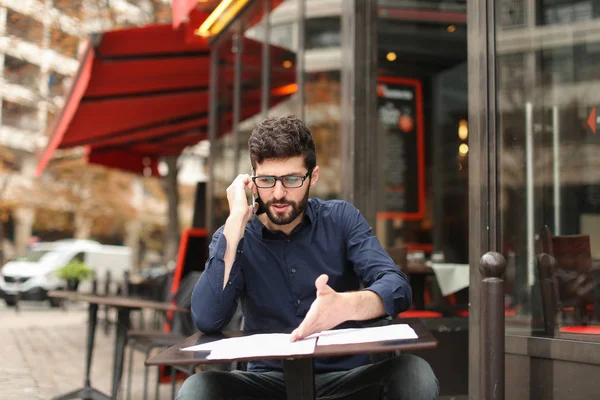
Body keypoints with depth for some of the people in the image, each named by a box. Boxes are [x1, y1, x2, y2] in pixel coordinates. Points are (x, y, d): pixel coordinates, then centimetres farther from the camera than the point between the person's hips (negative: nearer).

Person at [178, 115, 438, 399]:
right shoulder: (234, 237, 1)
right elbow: (206, 320, -16)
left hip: (345, 377, 1)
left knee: (414, 373, -28)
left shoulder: (341, 219, 0)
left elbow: (397, 287, -14)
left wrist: (346, 306, -38)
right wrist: (236, 221, -17)